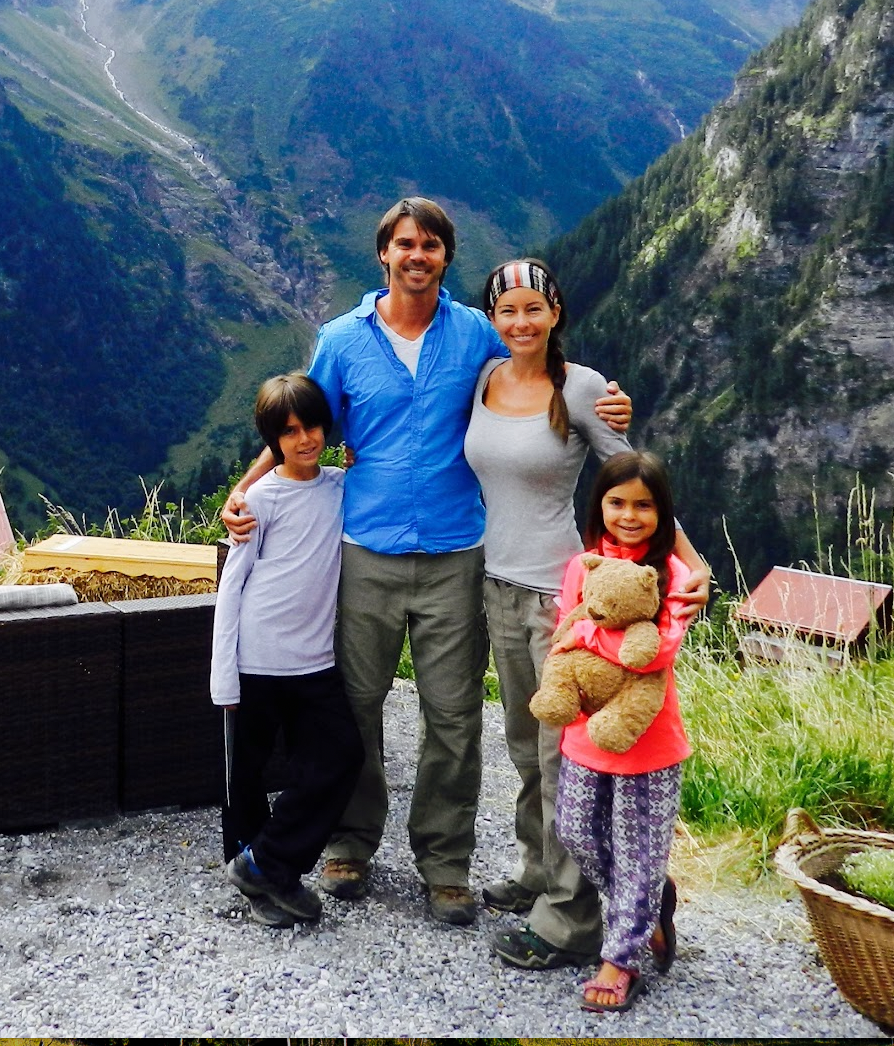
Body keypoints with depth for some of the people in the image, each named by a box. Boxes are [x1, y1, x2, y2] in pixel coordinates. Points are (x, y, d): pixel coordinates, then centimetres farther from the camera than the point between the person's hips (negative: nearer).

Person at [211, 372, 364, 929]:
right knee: (248, 768, 6)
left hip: (314, 659, 4)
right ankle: (255, 868, 24)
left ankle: (264, 864, 9)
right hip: (257, 659, -4)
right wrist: (224, 673, -7)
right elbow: (232, 584, -4)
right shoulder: (263, 497, -6)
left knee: (341, 753, -2)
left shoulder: (343, 486, 6)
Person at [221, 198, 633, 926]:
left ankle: (445, 860, 18)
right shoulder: (342, 340, 3)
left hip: (454, 558, 0)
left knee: (454, 716, 3)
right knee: (357, 704, 9)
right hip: (368, 556, 1)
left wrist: (604, 407, -9)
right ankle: (352, 842, 28)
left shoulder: (476, 334, 3)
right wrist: (245, 490, -3)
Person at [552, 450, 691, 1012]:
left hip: (648, 738, -4)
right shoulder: (582, 566, 2)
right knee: (577, 831, 12)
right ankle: (652, 904, 37)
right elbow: (564, 640, 8)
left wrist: (589, 630, -20)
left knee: (638, 851, 6)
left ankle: (621, 959, 22)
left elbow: (660, 649, -24)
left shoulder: (673, 574, -11)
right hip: (586, 731, 5)